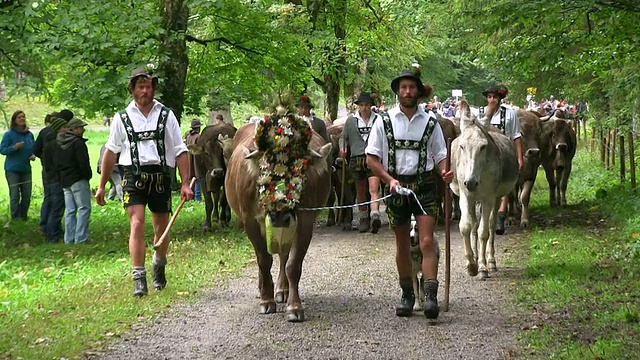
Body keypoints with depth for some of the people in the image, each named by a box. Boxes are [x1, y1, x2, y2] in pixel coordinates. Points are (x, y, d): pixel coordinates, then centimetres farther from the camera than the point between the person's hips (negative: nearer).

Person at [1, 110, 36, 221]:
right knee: (15, 196, -4)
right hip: (12, 169, -5)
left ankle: (23, 217, 20)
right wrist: (14, 147, -24)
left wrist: (33, 156, -4)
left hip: (26, 169, 5)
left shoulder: (29, 134, 7)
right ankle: (16, 219, 5)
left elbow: (34, 148, 17)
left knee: (27, 196, 5)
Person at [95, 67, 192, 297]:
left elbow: (180, 152, 7)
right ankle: (139, 279, -13)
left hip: (160, 176, 2)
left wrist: (185, 183, -1)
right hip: (133, 175, -1)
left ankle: (159, 267, 38)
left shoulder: (166, 116, 7)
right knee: (137, 224, -14)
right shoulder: (122, 118, 7)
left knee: (162, 227, 11)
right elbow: (110, 152, 12)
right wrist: (101, 186, 11)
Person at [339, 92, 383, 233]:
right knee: (360, 191, 12)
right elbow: (344, 137, 19)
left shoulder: (379, 120, 5)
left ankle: (375, 216, -28)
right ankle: (364, 219, 25)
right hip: (357, 158, 3)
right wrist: (343, 148, 1)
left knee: (374, 189, -17)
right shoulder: (351, 120, 10)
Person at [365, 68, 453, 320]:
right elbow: (372, 158, 1)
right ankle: (407, 295, 23)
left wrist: (444, 172, -13)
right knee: (402, 244, 12)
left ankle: (430, 296, -16)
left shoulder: (430, 123, 5)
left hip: (424, 186, -1)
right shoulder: (385, 122, 3)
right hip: (395, 186, 1)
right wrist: (390, 180, -12)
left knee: (427, 242, -11)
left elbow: (440, 156, 9)